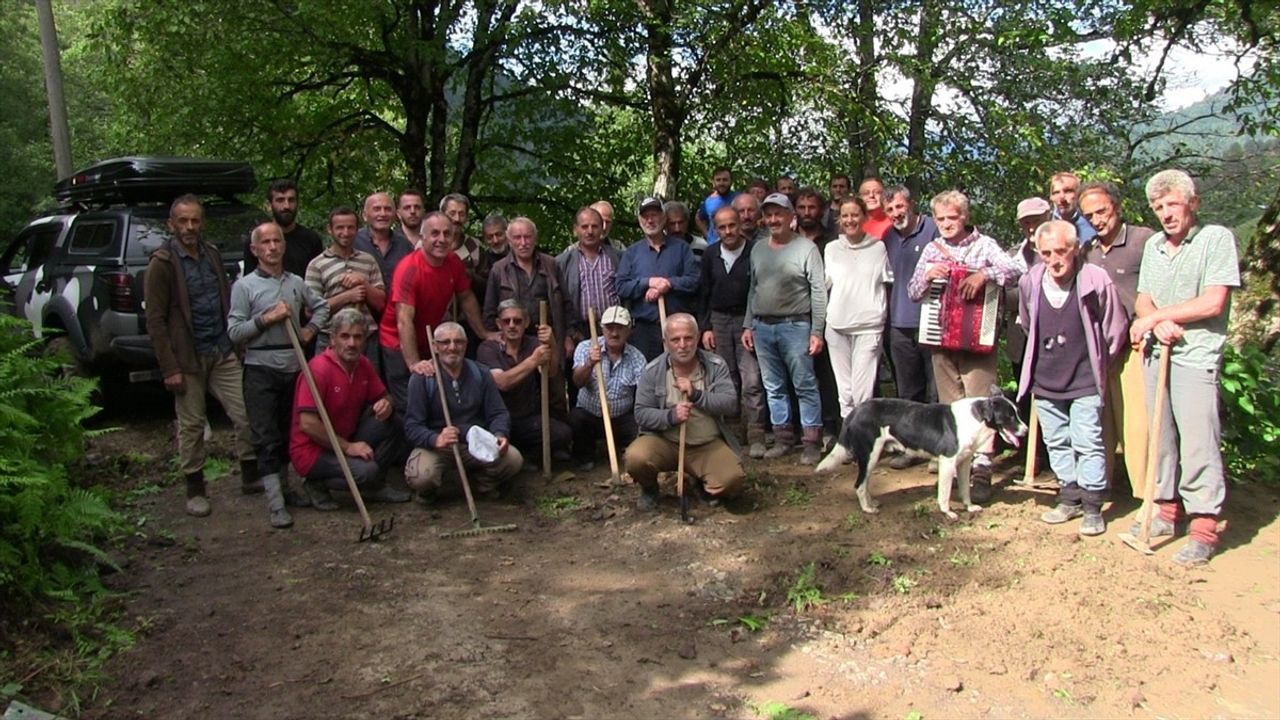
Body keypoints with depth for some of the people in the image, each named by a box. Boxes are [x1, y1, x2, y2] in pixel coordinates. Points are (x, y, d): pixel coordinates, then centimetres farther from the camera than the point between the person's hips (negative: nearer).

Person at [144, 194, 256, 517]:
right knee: (191, 426, 5)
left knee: (246, 415, 3)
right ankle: (195, 489, 18)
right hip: (188, 357, -5)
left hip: (223, 353, 5)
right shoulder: (162, 263, -7)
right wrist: (169, 367, -13)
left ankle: (250, 476, 18)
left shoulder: (212, 255, 10)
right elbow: (155, 319, -9)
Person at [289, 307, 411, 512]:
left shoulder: (363, 364, 1)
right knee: (367, 471, -29)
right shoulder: (319, 368, -21)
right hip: (312, 450, -7)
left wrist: (386, 404, -13)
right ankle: (318, 484, -1)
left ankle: (373, 486, 5)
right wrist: (348, 447, -19)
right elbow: (307, 424, -24)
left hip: (347, 443, 7)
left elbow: (382, 396, 13)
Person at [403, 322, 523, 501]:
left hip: (476, 444, 3)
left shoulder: (480, 373, 7)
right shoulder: (422, 377, -5)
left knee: (513, 460, -23)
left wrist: (500, 435, -19)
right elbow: (412, 426, -12)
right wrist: (435, 440, -34)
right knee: (421, 477, -34)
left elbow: (498, 413, 5)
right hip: (435, 446, -3)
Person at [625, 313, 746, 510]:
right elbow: (641, 414, -6)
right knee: (635, 457, -31)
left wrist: (696, 394, -23)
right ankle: (649, 489, 7)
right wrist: (670, 416, -25)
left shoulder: (716, 366, -1)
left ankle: (698, 480, 13)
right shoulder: (653, 371, -3)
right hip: (664, 442, 0)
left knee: (733, 479, -24)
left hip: (708, 445, 1)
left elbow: (731, 404, -10)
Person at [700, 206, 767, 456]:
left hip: (748, 320, -4)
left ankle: (756, 438, -5)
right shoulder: (710, 255, 6)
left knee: (751, 381, -9)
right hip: (718, 320, 4)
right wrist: (705, 328, 6)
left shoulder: (755, 251, -8)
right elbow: (704, 294, 11)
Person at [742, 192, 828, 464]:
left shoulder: (806, 248, -4)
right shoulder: (758, 249, 13)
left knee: (805, 386, -3)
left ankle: (812, 442, 3)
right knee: (773, 387, 10)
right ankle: (783, 438, 19)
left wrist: (817, 332, -10)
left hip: (795, 326, -5)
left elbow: (819, 292, -6)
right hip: (762, 327, 6)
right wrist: (747, 325, 12)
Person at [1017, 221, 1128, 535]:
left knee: (1087, 443, -3)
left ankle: (1092, 507, 8)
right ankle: (1070, 498, 28)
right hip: (1044, 380, 4)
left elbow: (1116, 330, -3)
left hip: (1084, 381, -4)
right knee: (1056, 443, 14)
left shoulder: (1096, 280, -17)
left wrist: (1096, 365, 7)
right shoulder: (1030, 282, -6)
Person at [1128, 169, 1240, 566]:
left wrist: (1155, 316, -8)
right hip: (1156, 353, 7)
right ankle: (1167, 511, 24)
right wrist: (1157, 324, -9)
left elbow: (1213, 303, -13)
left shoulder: (1217, 238, -6)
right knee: (1160, 436, 12)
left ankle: (1204, 530, -2)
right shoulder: (1153, 245, 14)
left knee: (1198, 442, -8)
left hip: (1196, 356, -6)